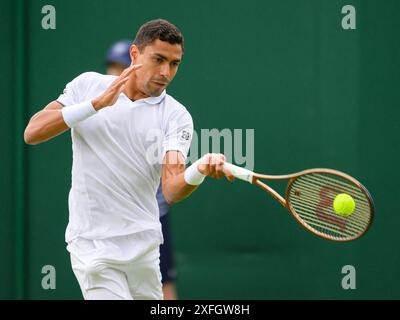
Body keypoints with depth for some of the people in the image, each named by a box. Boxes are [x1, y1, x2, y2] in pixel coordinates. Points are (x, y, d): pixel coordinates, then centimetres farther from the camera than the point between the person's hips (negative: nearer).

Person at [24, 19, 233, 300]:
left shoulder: (176, 115, -1)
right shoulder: (88, 85, 2)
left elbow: (172, 189, -14)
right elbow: (32, 133, -9)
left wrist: (200, 171, -37)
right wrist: (97, 104, -18)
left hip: (144, 245, 3)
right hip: (93, 243, -3)